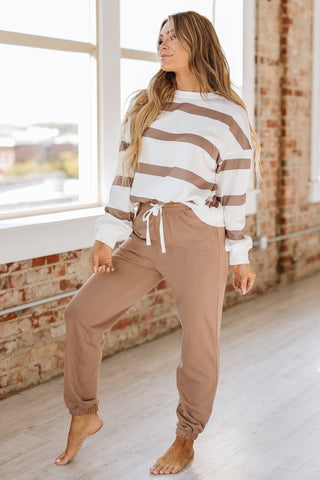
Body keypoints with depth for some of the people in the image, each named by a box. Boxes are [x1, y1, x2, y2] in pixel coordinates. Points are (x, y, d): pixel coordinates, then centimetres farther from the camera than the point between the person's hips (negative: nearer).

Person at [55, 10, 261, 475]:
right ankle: (84, 414, 17)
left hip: (198, 241, -4)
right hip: (144, 239, 4)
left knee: (199, 341, 2)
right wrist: (107, 238, 3)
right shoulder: (143, 107, 11)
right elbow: (125, 176, 9)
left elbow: (234, 193, 1)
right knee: (82, 311, -1)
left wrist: (240, 257, 3)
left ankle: (185, 440, 23)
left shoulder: (229, 115, 0)